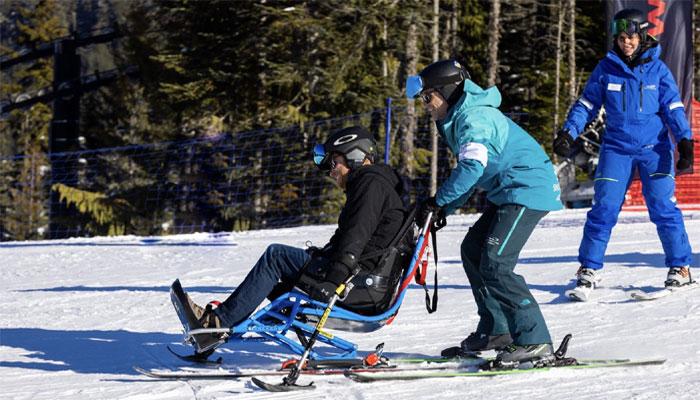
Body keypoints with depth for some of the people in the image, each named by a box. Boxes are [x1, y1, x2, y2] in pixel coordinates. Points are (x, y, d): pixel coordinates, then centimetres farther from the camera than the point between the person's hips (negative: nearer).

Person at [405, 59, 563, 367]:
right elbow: (471, 173, 23)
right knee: (473, 250, 16)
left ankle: (536, 343, -20)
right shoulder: (460, 119, 17)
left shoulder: (474, 119, -17)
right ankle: (495, 330, 21)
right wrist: (445, 210, 13)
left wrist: (439, 200, -17)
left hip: (527, 190, -11)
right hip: (508, 193, 11)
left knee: (495, 263, -18)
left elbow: (471, 168, -29)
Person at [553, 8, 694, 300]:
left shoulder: (657, 69, 1)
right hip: (616, 148, 1)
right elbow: (587, 104, 6)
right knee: (604, 208, -7)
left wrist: (685, 142, -10)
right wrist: (568, 132, -7)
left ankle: (680, 267, 5)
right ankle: (589, 269, 3)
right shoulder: (606, 69, 2)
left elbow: (673, 107, 1)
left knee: (663, 207, -7)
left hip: (654, 147, -1)